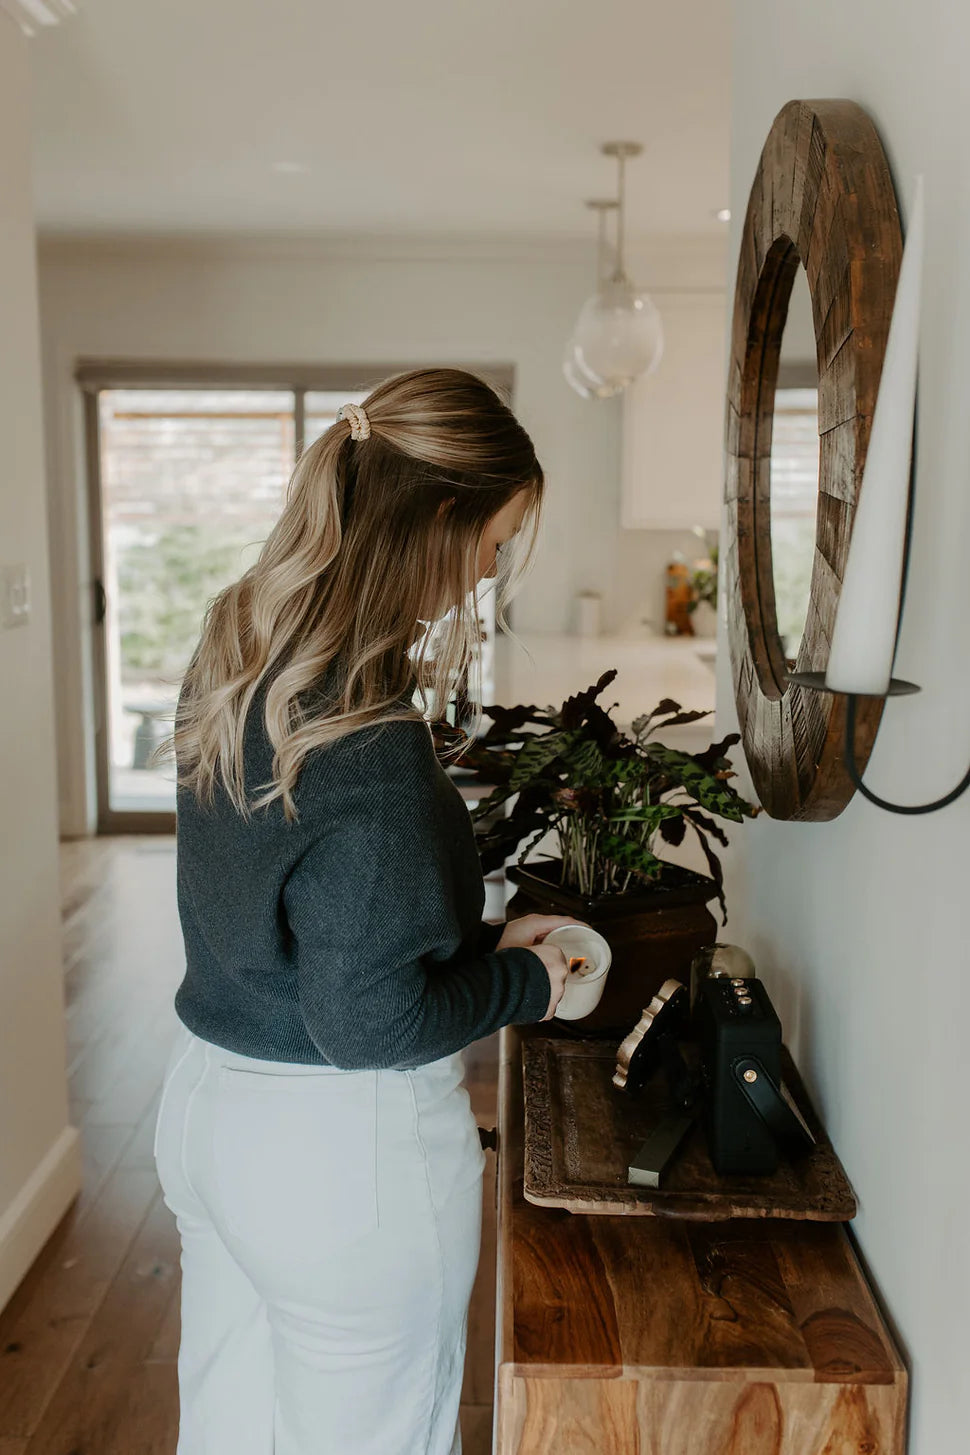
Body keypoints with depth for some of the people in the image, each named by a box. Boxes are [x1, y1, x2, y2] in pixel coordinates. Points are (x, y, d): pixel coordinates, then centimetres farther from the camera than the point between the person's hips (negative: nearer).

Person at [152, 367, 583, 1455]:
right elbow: (371, 1020, -24)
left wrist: (480, 936, 7)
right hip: (341, 1155, -8)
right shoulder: (371, 750, -29)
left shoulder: (232, 660, -2)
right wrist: (524, 977, -8)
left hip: (205, 1101, 8)